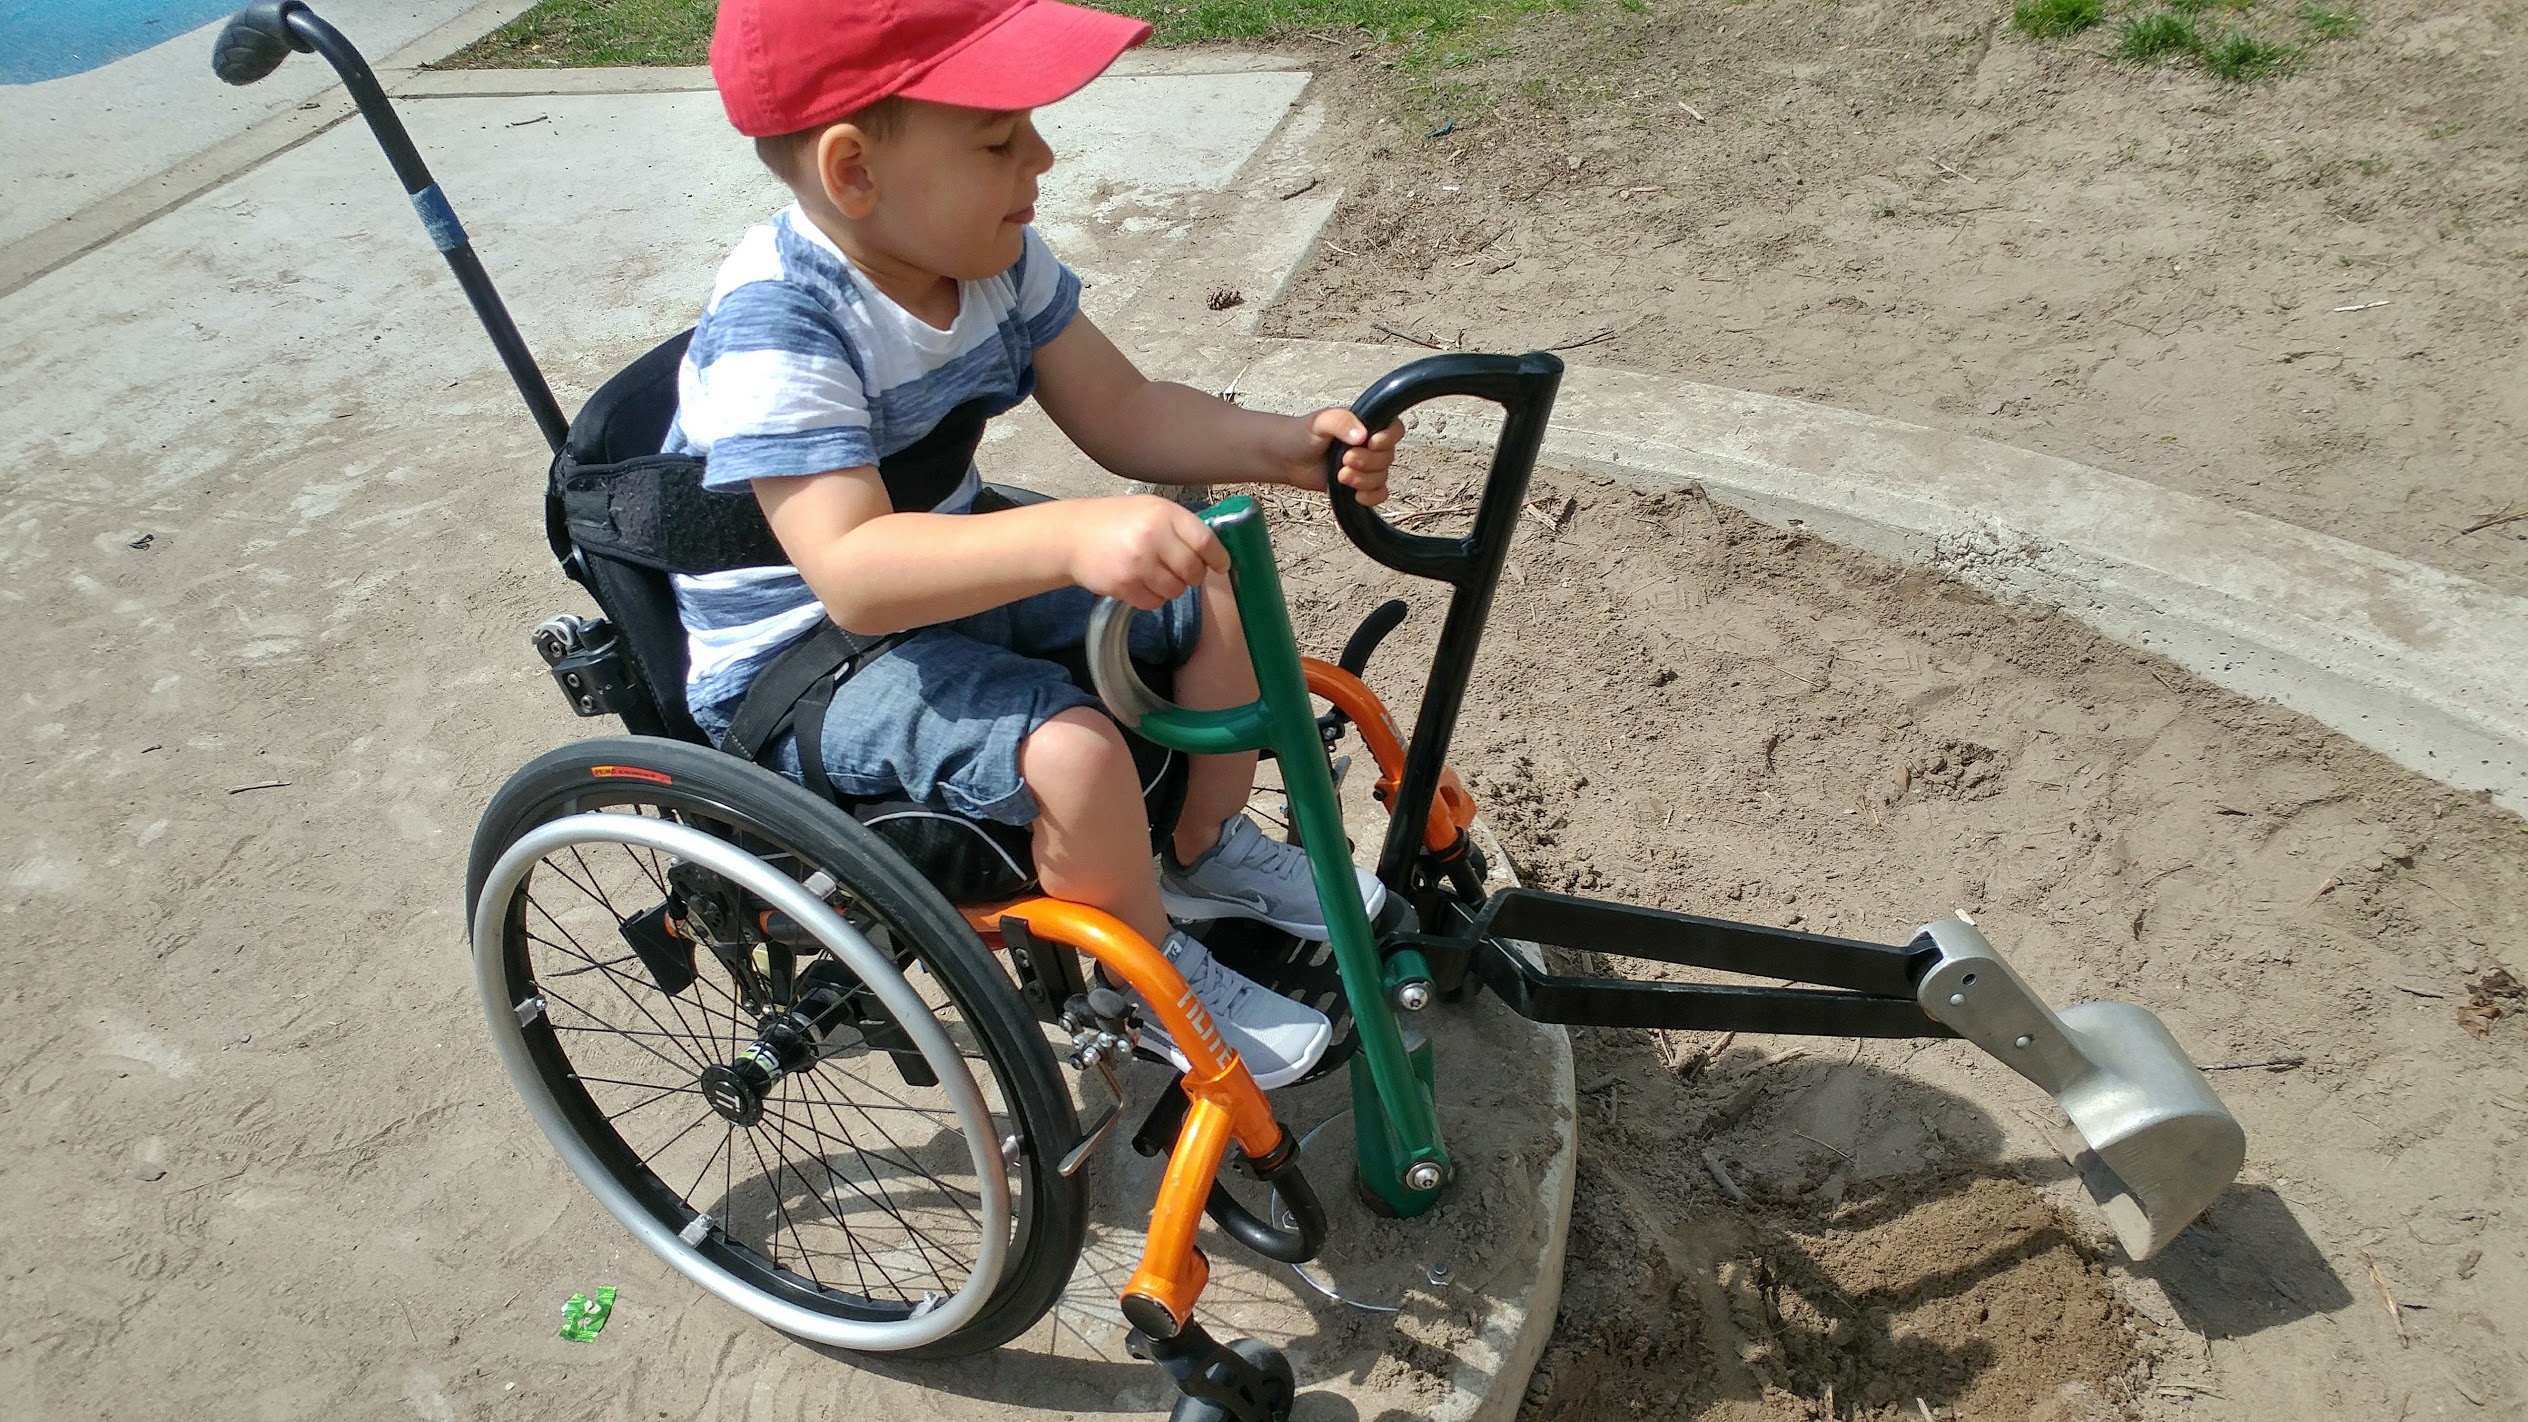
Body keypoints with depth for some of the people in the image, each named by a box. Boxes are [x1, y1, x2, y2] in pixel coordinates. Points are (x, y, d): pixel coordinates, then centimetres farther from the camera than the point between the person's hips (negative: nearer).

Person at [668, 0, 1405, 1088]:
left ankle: (1208, 852, 20)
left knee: (1215, 580, 1)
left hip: (948, 568, 8)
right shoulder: (776, 325, -30)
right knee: (1069, 748, -31)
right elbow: (852, 571, -40)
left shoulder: (990, 253, -7)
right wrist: (1071, 535, -53)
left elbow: (1118, 412, -3)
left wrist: (1281, 446, -19)